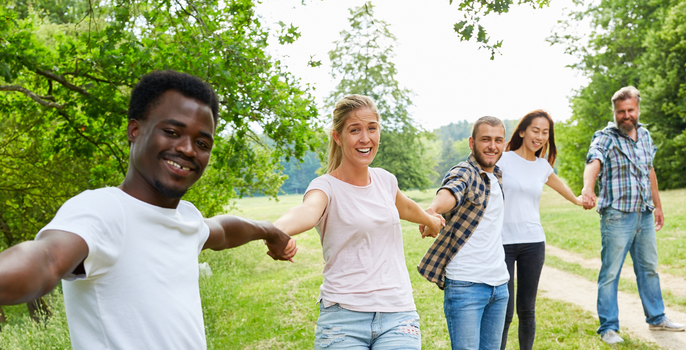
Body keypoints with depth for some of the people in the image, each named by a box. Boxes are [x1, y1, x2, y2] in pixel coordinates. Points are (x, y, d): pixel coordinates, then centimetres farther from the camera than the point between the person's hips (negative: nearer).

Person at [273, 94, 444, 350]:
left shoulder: (384, 179, 8)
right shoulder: (326, 186, -8)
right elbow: (307, 211, -32)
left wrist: (430, 220, 51)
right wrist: (277, 231, -54)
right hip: (343, 318, -4)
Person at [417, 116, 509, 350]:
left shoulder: (497, 176, 13)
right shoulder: (464, 173, -11)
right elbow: (451, 191, -36)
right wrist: (433, 209, -55)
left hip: (499, 285, 8)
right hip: (465, 285, -8)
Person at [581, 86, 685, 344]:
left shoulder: (644, 135, 10)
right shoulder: (605, 138, -12)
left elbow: (650, 171, 20)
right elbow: (593, 163, -33)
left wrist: (658, 205, 21)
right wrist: (588, 189, -53)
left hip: (645, 216, 7)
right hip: (617, 216, -6)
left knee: (649, 268, 19)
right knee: (610, 273, 0)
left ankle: (656, 318, 35)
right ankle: (608, 328, 10)